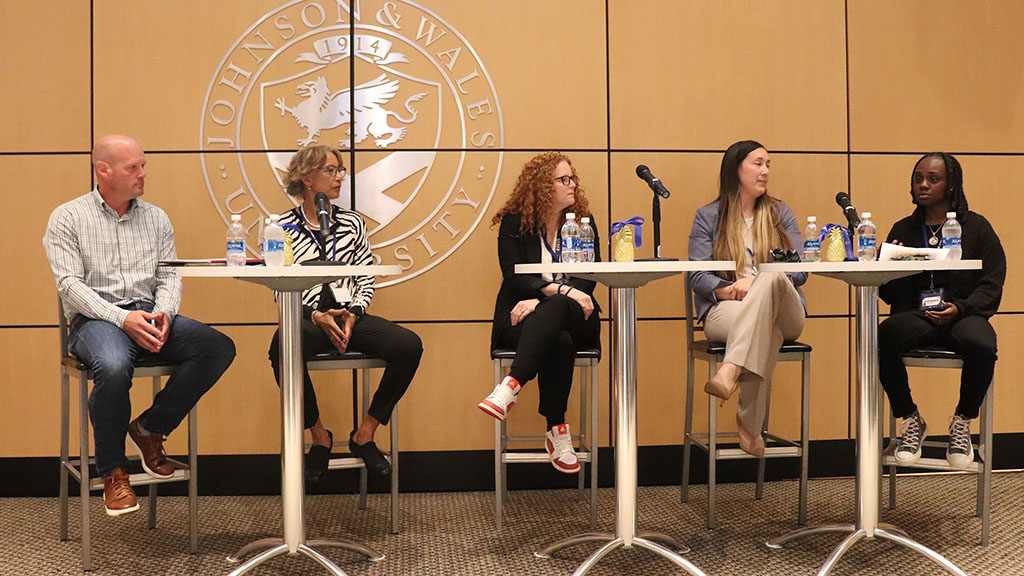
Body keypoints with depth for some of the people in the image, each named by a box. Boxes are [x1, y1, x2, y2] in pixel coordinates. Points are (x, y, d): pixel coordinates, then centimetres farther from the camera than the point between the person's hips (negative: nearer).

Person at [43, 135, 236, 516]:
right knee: (113, 367, -39)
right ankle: (113, 473, -15)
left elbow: (169, 276, 12)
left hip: (149, 316, 5)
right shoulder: (67, 218, 4)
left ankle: (149, 428, -4)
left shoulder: (156, 218, 17)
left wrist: (163, 313, -12)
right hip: (95, 318, -4)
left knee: (220, 348, -21)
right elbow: (70, 284, -6)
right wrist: (122, 317, -21)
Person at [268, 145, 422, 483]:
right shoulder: (283, 227, 7)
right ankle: (319, 437, -13)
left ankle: (365, 434, -6)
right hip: (308, 319, -3)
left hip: (349, 316, 3)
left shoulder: (352, 223, 15)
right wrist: (317, 317, -15)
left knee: (409, 345, -24)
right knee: (283, 347, -39)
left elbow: (366, 280, 12)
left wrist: (353, 314, -8)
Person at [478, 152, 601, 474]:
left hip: (573, 318, 2)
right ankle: (557, 433, -37)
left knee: (554, 310, -38)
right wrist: (560, 289, -25)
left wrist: (541, 299, -17)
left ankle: (511, 386, -48)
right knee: (559, 343, -38)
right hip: (521, 318, -1)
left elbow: (589, 279, -1)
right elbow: (514, 276, -9)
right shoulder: (514, 223, 5)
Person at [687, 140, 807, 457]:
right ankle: (750, 426, -35)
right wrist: (727, 289, -21)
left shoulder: (779, 212, 19)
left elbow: (800, 269, 5)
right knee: (763, 330, -39)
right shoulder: (708, 217, 14)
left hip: (784, 313, 1)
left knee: (770, 278, -37)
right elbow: (698, 276, 2)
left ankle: (730, 371, -51)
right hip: (725, 311, -1)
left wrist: (756, 281, -15)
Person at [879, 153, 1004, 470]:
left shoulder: (976, 226, 10)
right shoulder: (903, 230, 17)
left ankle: (962, 422, -7)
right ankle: (910, 421, -11)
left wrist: (960, 309, -16)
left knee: (982, 345, -37)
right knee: (884, 336, -33)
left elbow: (991, 285, 2)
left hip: (962, 315, -1)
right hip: (915, 314, 2)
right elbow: (888, 295, 12)